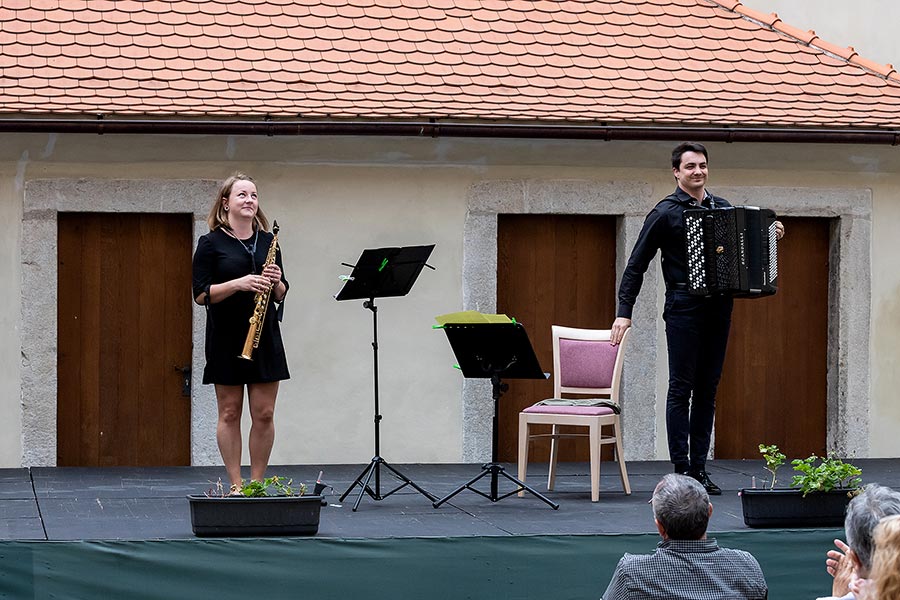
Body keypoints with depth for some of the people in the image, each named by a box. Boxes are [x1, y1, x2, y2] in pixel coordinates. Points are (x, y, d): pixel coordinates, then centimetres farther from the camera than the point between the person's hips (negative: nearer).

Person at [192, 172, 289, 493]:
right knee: (230, 412, 1)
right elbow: (201, 294, -9)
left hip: (264, 336, 4)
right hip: (226, 338, -3)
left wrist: (276, 282, -9)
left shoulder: (267, 241, 10)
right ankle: (236, 486, 6)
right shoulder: (211, 243, -3)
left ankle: (257, 484, 10)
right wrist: (239, 283, -22)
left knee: (264, 414, 1)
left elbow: (280, 295, 14)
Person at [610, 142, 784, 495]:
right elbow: (637, 264, -3)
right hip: (684, 309, -5)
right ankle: (681, 470, -3)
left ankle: (699, 468, 11)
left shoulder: (723, 209, 13)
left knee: (708, 389, 7)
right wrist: (624, 312, -10)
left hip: (718, 307, 5)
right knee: (681, 388, -5)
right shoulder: (666, 212, -2)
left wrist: (769, 236, 6)